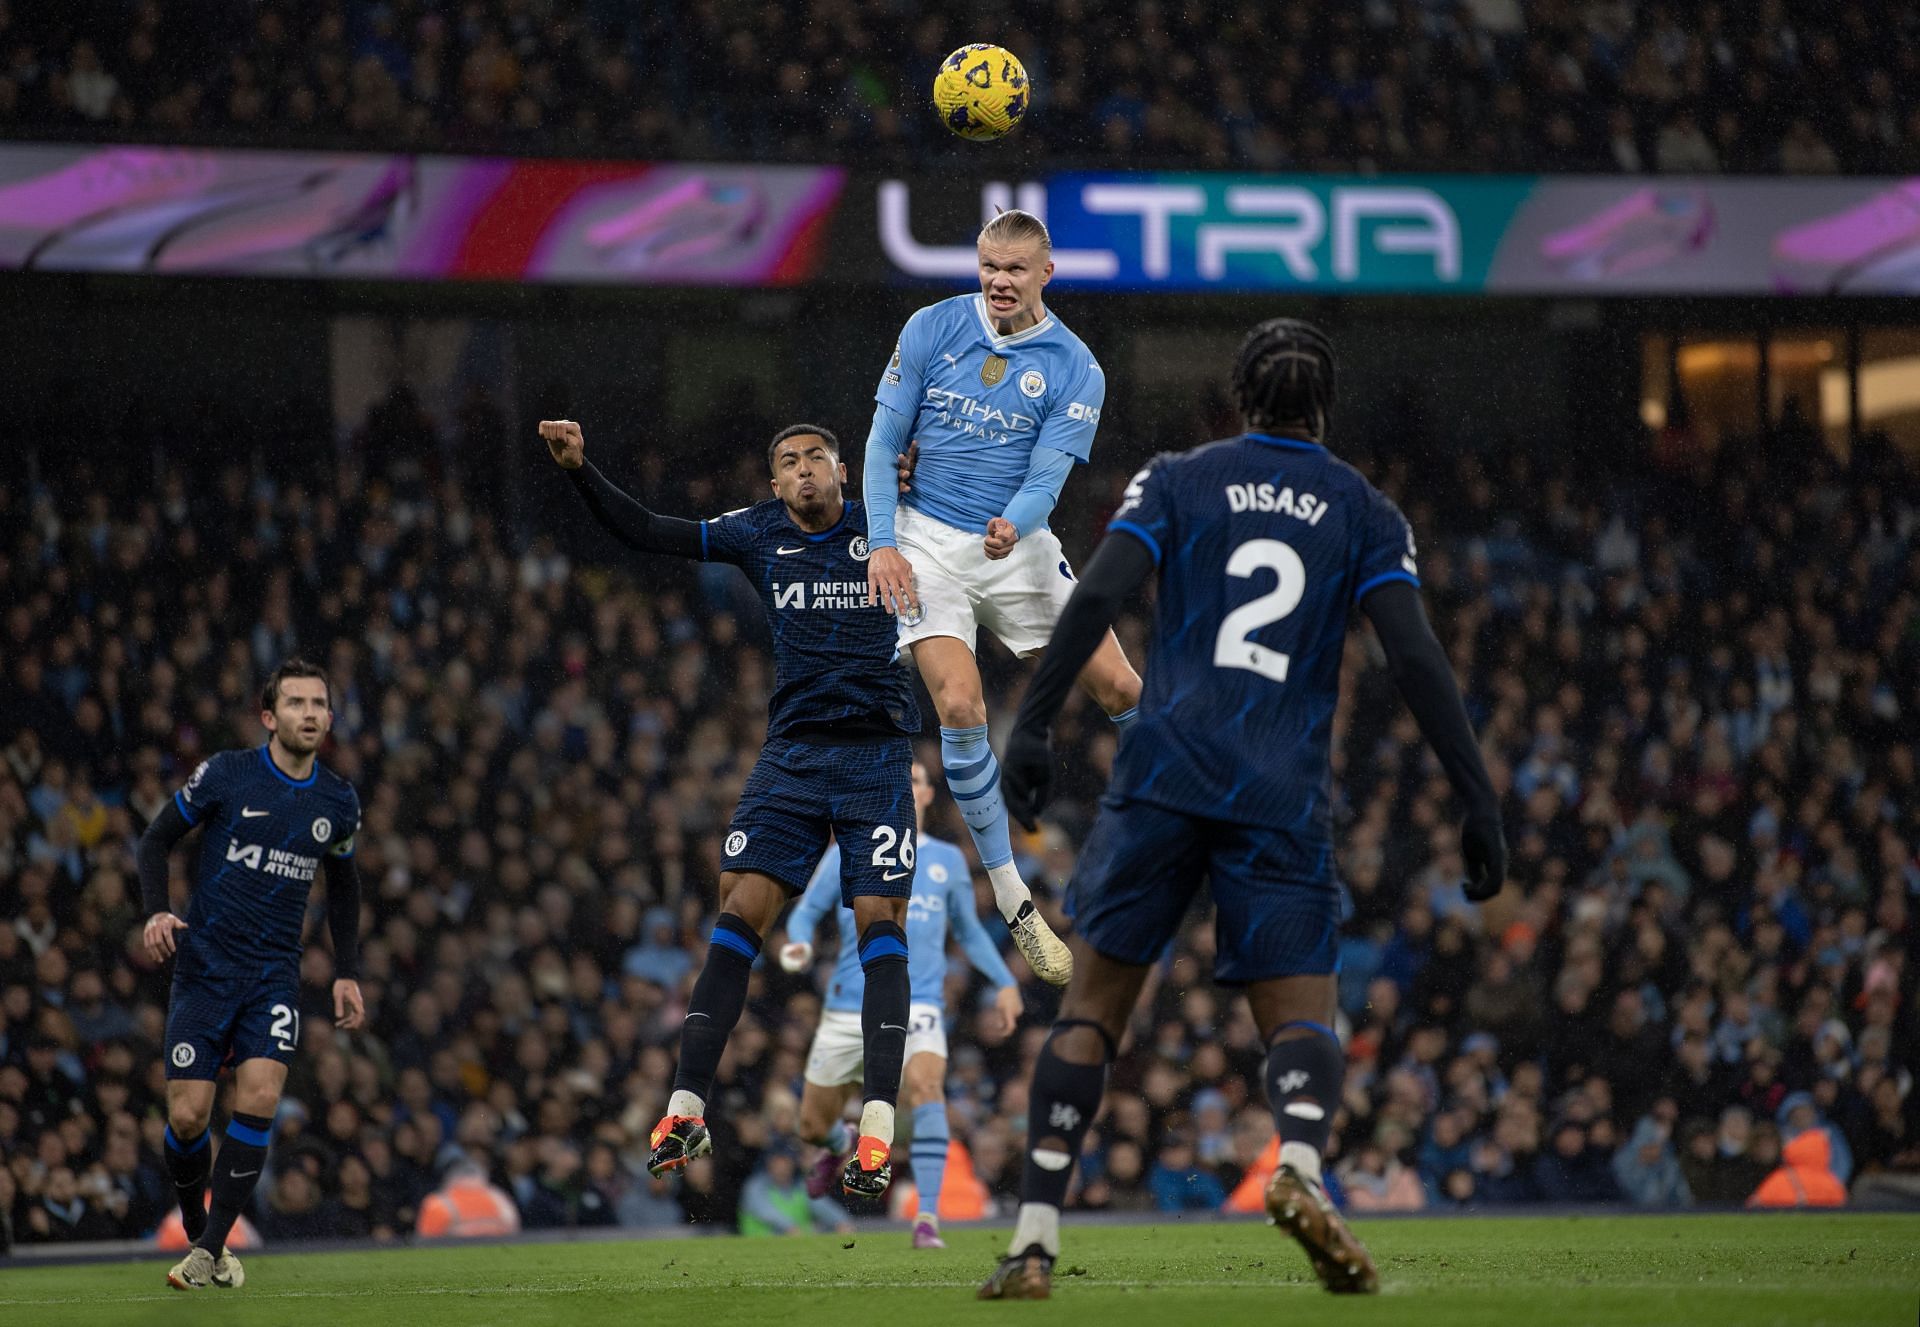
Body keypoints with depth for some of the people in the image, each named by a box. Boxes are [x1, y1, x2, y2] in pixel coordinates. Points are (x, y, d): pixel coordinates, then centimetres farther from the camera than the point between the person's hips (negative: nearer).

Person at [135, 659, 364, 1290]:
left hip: (275, 977, 2)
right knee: (187, 1117, -6)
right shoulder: (225, 775, -6)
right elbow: (158, 837, 4)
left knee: (258, 1100, -17)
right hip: (205, 969, -2)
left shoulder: (339, 801, 5)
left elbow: (343, 885, 21)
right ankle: (196, 1230, 20)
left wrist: (347, 973, 15)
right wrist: (157, 911, -13)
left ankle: (211, 1249, -10)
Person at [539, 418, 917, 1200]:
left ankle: (878, 1124, -11)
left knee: (879, 922, -10)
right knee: (740, 909, -8)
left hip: (875, 755, -2)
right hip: (791, 753, 2)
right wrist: (579, 469, -2)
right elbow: (646, 533, 8)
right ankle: (687, 1108, -6)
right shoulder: (760, 535, 7)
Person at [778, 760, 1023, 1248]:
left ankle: (928, 1219, -32)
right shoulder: (847, 854, 7)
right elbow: (807, 911, 11)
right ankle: (840, 1146, 48)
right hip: (849, 1007, 1)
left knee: (926, 1084, -32)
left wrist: (1005, 983, 13)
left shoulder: (947, 860, 12)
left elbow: (969, 931, 23)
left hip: (918, 1003, -1)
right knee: (812, 1127, 7)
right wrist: (797, 946, -12)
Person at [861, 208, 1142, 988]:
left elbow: (1046, 477, -11)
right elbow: (884, 443, 2)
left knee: (1120, 689, -7)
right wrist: (882, 543, -10)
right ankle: (1012, 899, -10)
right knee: (960, 707, -18)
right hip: (927, 543, -1)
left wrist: (1014, 525, -33)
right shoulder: (932, 330, -1)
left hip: (1017, 544, 1)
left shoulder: (1074, 369, -3)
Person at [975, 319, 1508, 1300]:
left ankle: (1034, 1238, -3)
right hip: (1284, 798, 0)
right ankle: (1300, 1165, -31)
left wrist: (1030, 725, -7)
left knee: (1092, 1007, 7)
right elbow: (1415, 657, 0)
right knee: (1301, 1022, 3)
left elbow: (1096, 599, -5)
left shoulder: (1176, 481, 11)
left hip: (1164, 776, 0)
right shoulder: (1365, 512, 10)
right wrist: (1479, 803, -1)